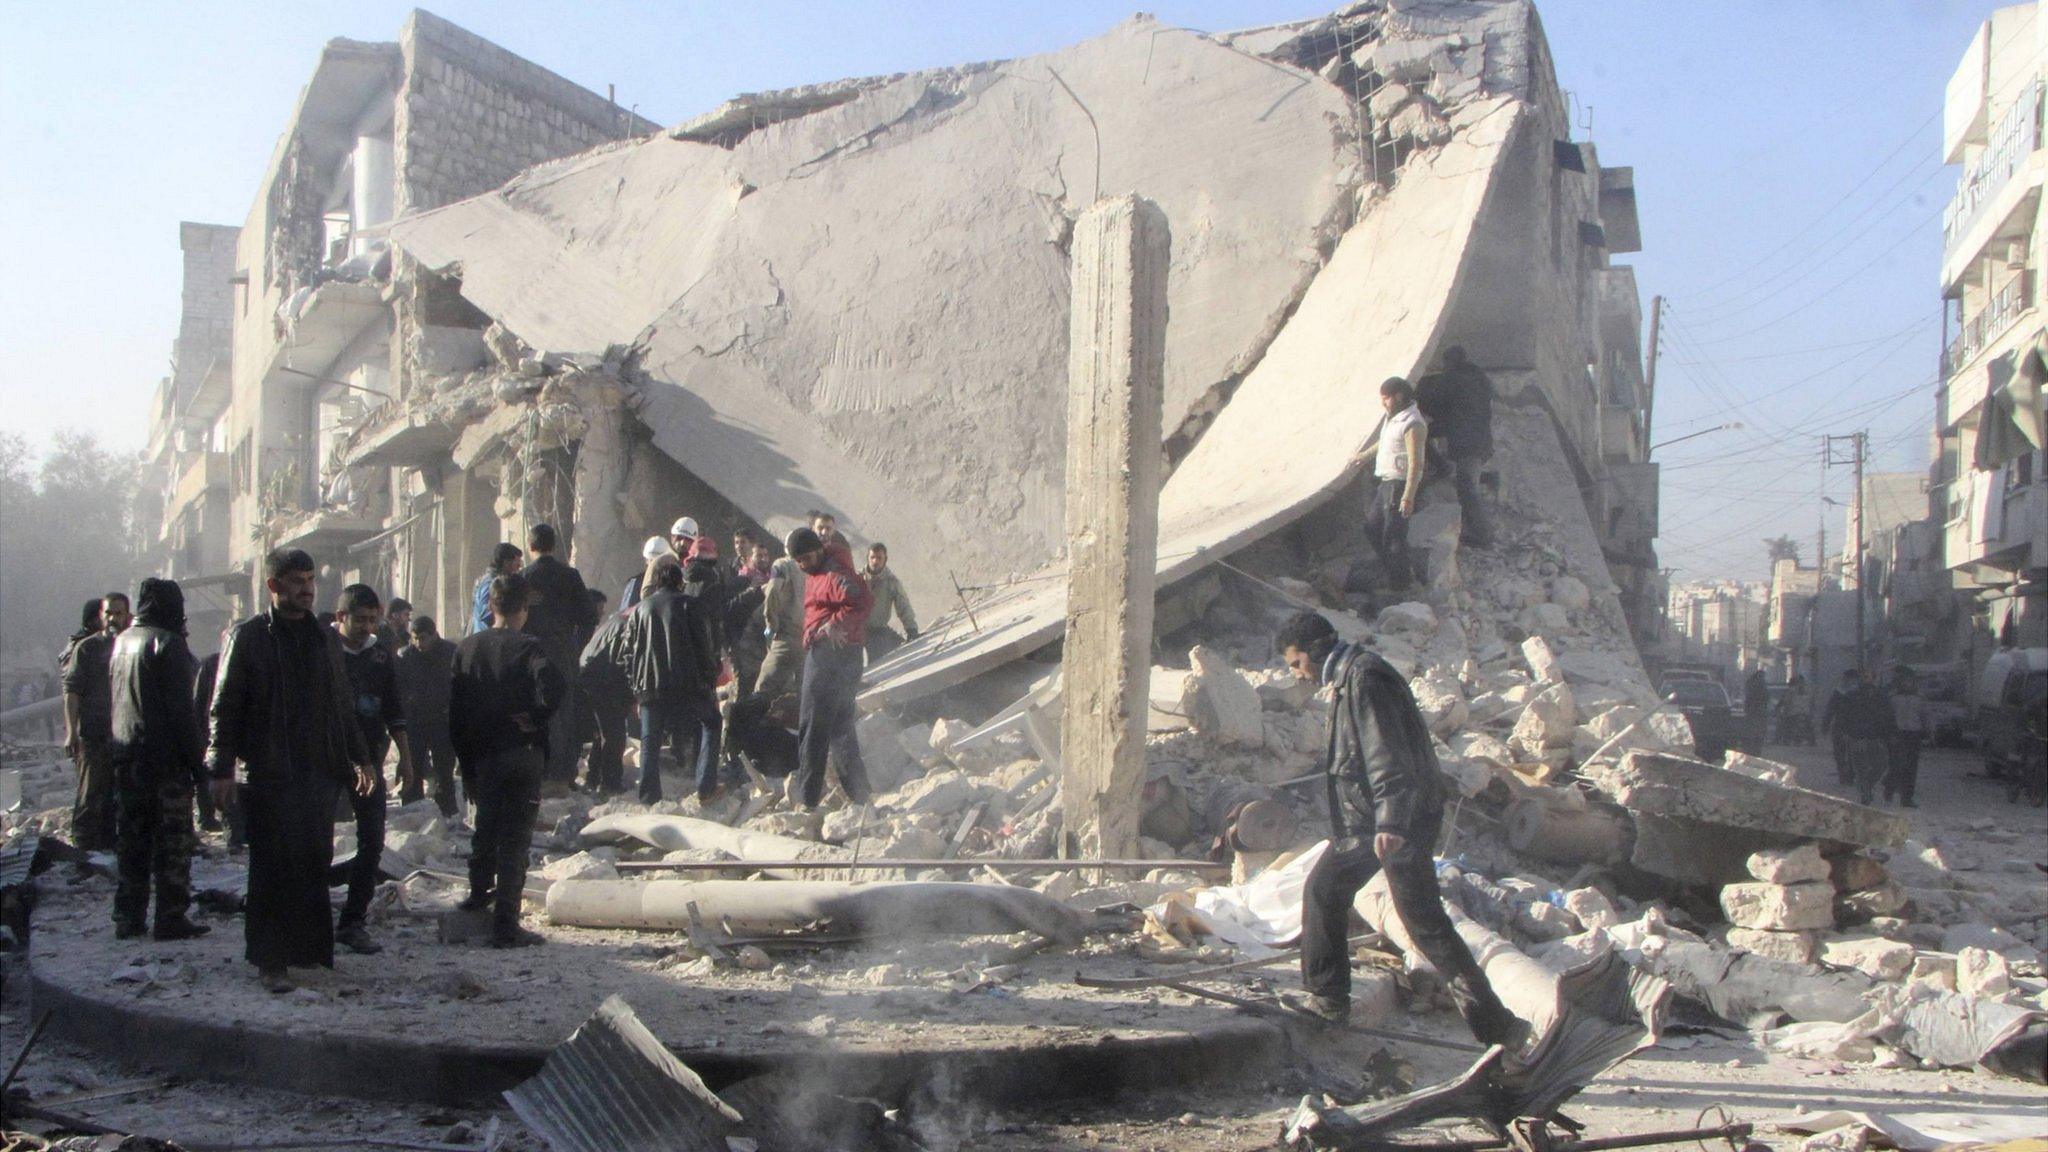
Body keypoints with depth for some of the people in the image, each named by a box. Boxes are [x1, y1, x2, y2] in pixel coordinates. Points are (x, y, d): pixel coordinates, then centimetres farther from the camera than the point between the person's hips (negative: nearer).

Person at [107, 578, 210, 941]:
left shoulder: (121, 642, 11)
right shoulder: (167, 643, -12)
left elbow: (113, 702, 16)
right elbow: (181, 710, -16)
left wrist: (115, 753, 20)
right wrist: (197, 759, -12)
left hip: (125, 757, 7)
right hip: (164, 758, -7)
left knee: (132, 839, 12)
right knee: (173, 841, -2)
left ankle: (128, 916, 15)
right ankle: (171, 917, -3)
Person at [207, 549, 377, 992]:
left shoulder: (325, 638, 15)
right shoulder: (249, 636, -1)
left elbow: (342, 706, 22)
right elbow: (224, 706, -3)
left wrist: (359, 758, 19)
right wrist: (222, 768, -9)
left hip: (319, 772, 5)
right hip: (268, 774, -5)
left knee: (315, 864, 4)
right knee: (273, 868, -4)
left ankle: (309, 947, 14)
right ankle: (270, 959, 2)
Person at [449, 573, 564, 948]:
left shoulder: (467, 647, 4)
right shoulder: (526, 647, -13)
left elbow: (455, 709, 8)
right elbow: (555, 687, -31)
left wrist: (466, 757, 15)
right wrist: (535, 717, -14)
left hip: (481, 758, 6)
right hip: (521, 755, -5)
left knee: (486, 826, 26)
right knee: (515, 837, -2)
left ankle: (480, 893, 43)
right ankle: (505, 925, -2)